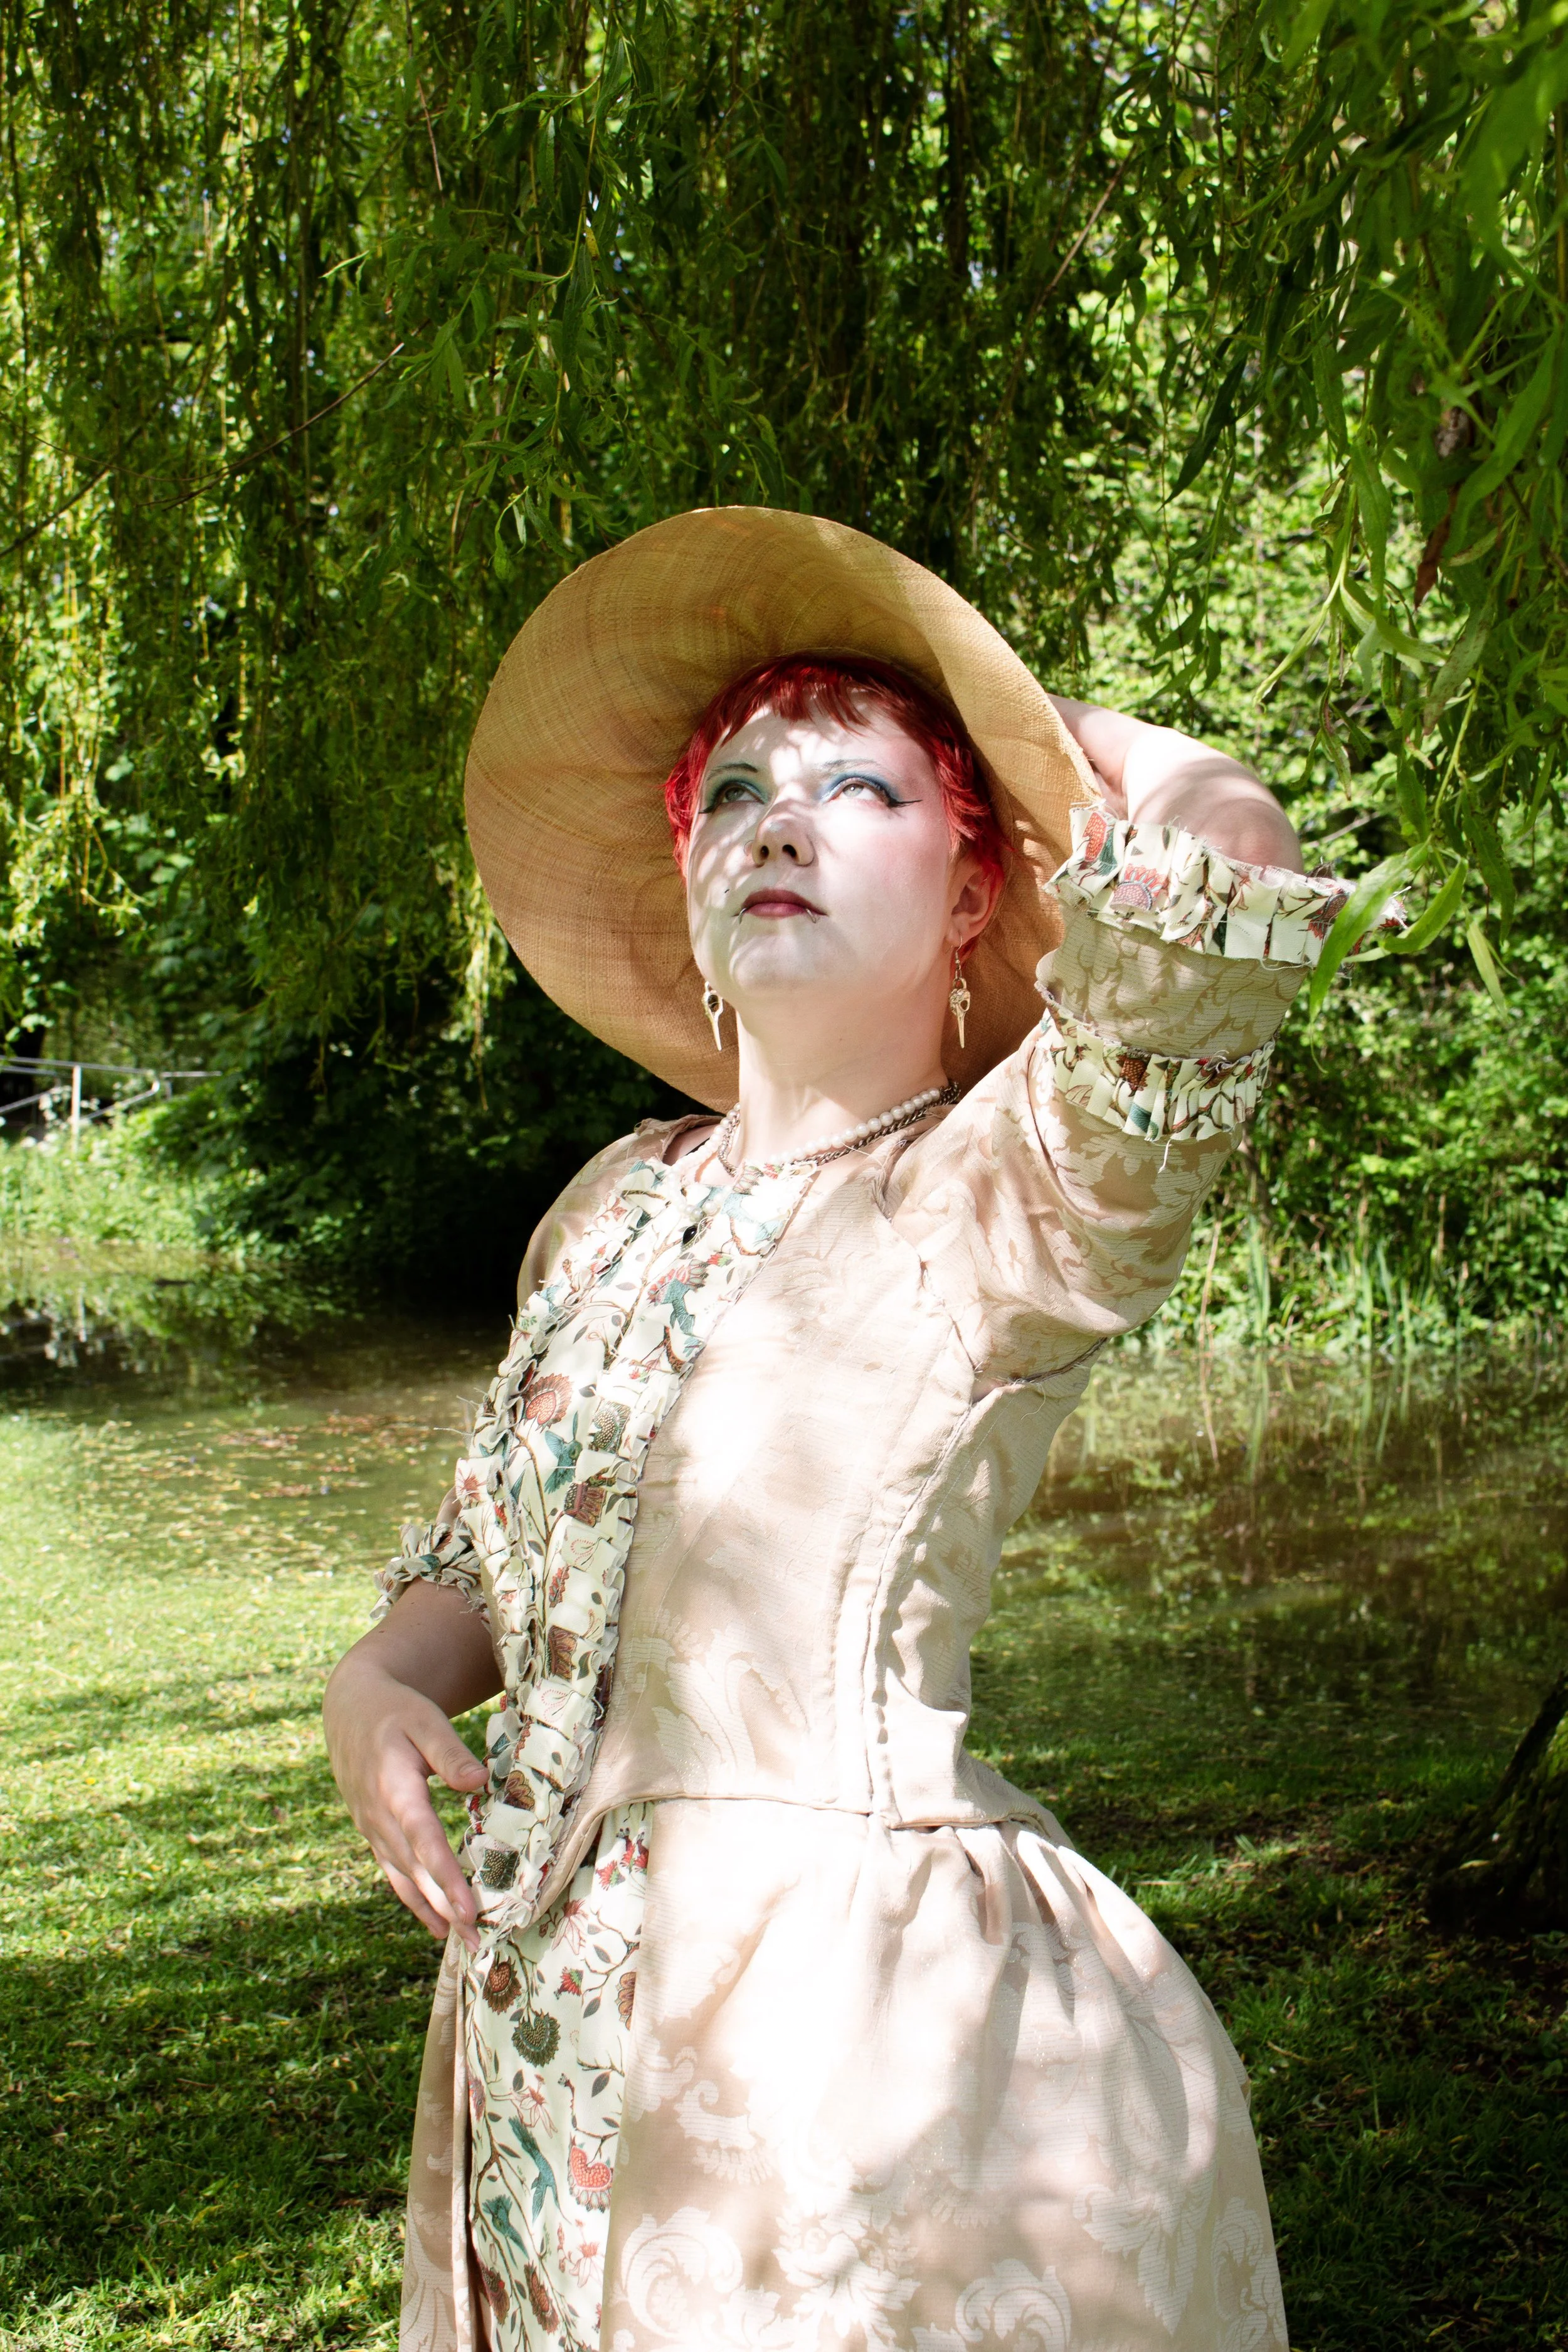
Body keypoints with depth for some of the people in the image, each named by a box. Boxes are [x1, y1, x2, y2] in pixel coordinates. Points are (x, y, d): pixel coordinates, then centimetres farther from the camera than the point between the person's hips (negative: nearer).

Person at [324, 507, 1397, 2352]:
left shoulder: (1004, 1197, -12)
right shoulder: (616, 1207, 8)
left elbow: (1214, 872, -31)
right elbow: (491, 1547, 21)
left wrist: (1071, 740, -8)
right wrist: (380, 1683, -1)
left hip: (866, 2020, -6)